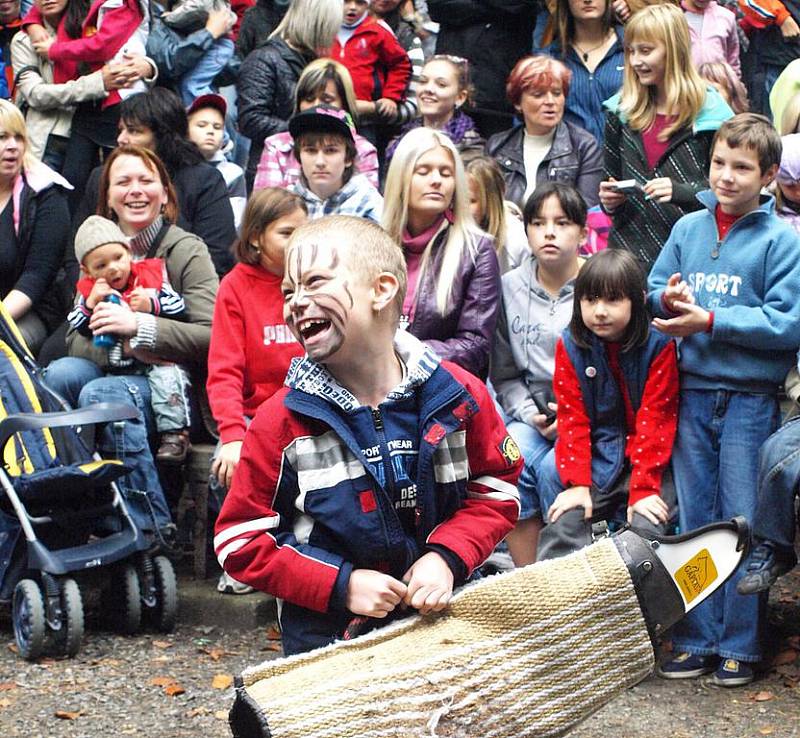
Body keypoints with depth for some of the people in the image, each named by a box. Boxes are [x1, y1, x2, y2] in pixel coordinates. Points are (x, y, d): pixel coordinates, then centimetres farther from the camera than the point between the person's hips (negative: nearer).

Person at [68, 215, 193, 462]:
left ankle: (174, 433, -27)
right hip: (115, 365, 4)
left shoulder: (151, 277, 2)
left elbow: (178, 307, -2)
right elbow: (77, 328, 5)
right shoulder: (90, 291, 10)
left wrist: (152, 305, -18)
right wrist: (90, 304, -10)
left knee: (166, 377, -30)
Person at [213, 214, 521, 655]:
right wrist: (341, 586, -18)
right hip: (325, 635, -1)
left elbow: (496, 491, 5)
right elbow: (240, 541, -8)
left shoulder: (458, 395, -7)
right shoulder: (280, 420, -11)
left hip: (437, 615, 2)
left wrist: (447, 557, -13)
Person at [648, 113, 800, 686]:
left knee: (742, 522, 2)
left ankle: (739, 645, 11)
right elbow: (653, 288, 13)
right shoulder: (688, 229, 7)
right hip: (693, 392, 4)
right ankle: (697, 639, 18)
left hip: (750, 397, -4)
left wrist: (709, 321, -17)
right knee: (693, 522, 9)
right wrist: (667, 298, -11)